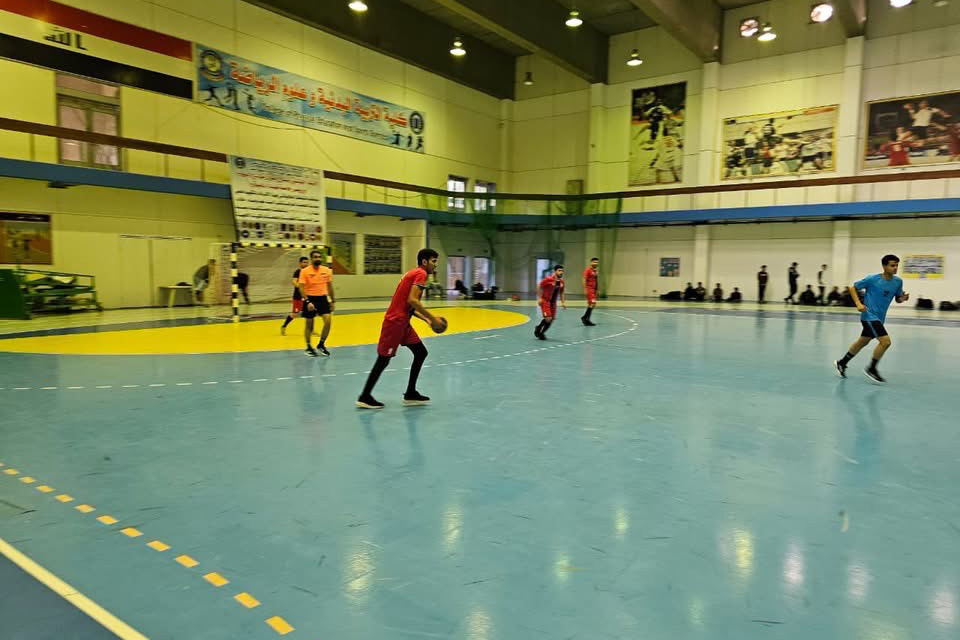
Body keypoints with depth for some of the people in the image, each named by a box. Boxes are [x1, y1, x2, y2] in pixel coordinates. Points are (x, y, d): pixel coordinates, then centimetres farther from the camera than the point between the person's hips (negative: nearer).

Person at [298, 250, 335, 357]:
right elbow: (301, 287, -12)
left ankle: (321, 345, 8)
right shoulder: (305, 271, -9)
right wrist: (307, 302, -23)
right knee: (309, 324, 5)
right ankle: (309, 347, 21)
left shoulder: (327, 270, 2)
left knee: (328, 320, -10)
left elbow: (330, 286, 12)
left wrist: (332, 301, 11)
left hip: (323, 298, 3)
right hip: (310, 298, -3)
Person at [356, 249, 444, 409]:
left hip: (402, 322, 10)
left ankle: (410, 394, 15)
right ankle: (364, 397, 7)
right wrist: (432, 318, -18)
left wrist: (427, 320, 14)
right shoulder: (421, 274, -10)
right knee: (383, 359, -3)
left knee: (421, 353, 10)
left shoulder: (414, 273, 19)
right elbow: (412, 300, -23)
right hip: (395, 322, -10)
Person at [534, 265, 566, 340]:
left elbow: (561, 292, 14)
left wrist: (563, 302, 6)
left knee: (551, 320, 6)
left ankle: (541, 332, 25)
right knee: (548, 318, -16)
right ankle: (538, 329, 10)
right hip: (545, 301, -7)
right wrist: (540, 298, -12)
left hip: (553, 302, 7)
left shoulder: (561, 281, 2)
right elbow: (540, 287, -8)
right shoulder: (548, 279, -18)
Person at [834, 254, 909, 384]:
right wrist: (858, 304, -19)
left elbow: (897, 298, 14)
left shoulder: (898, 281, 2)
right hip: (869, 315, -7)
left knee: (862, 342, 17)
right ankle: (871, 369, 2)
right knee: (885, 341, -16)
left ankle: (842, 363, 32)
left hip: (879, 318, 7)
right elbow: (853, 288, -6)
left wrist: (902, 298, -10)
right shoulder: (872, 279, -14)